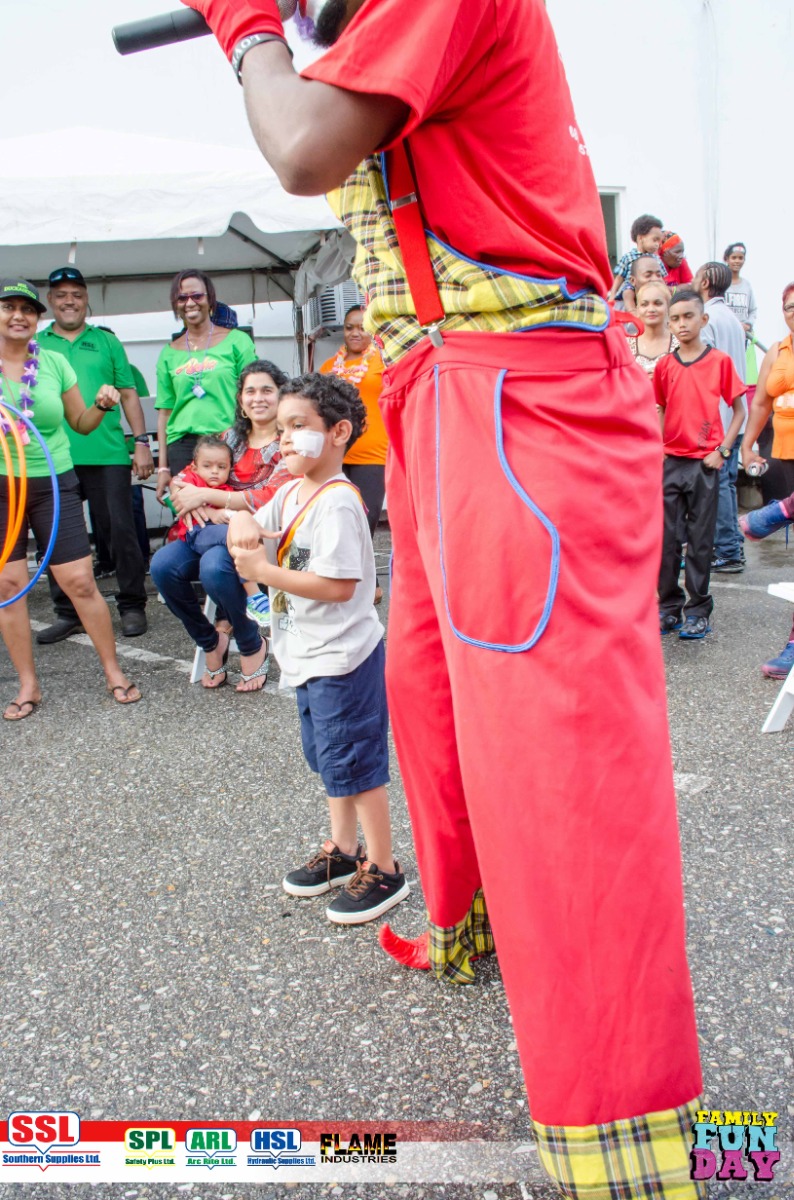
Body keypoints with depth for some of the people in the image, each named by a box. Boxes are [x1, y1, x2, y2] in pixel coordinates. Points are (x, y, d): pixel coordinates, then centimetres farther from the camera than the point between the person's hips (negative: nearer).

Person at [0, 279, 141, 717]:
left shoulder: (55, 363, 0)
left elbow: (81, 424, 9)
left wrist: (102, 405, -10)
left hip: (53, 483, 0)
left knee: (80, 581, -4)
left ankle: (114, 671, 12)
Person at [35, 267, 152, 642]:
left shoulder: (106, 341, 12)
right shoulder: (35, 345, 13)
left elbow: (129, 394, 10)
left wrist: (141, 442, 2)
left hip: (107, 454, -1)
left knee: (119, 531, -1)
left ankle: (132, 607, 11)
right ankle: (68, 614, 16)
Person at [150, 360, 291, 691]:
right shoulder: (230, 438, 15)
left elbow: (272, 499, -16)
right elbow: (190, 478, 9)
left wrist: (205, 496, -17)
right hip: (219, 531, 6)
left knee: (214, 566, -36)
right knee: (163, 564, -22)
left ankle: (253, 647, -10)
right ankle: (210, 641, -1)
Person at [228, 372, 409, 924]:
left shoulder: (338, 503, -21)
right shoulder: (292, 492, 8)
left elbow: (340, 585, -27)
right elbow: (248, 530, 14)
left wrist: (264, 570, -24)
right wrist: (244, 522, -10)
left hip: (342, 657, -10)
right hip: (311, 655, 10)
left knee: (355, 764, 2)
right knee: (328, 758, 21)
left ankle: (384, 870, 18)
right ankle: (343, 851, 38)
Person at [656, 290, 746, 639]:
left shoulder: (720, 361, -2)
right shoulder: (665, 366, 6)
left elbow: (739, 410, 2)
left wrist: (723, 450, -7)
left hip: (705, 463, -3)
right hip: (671, 461, 3)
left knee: (700, 539, 3)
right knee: (667, 538, 5)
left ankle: (698, 610, 12)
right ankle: (669, 605, 16)